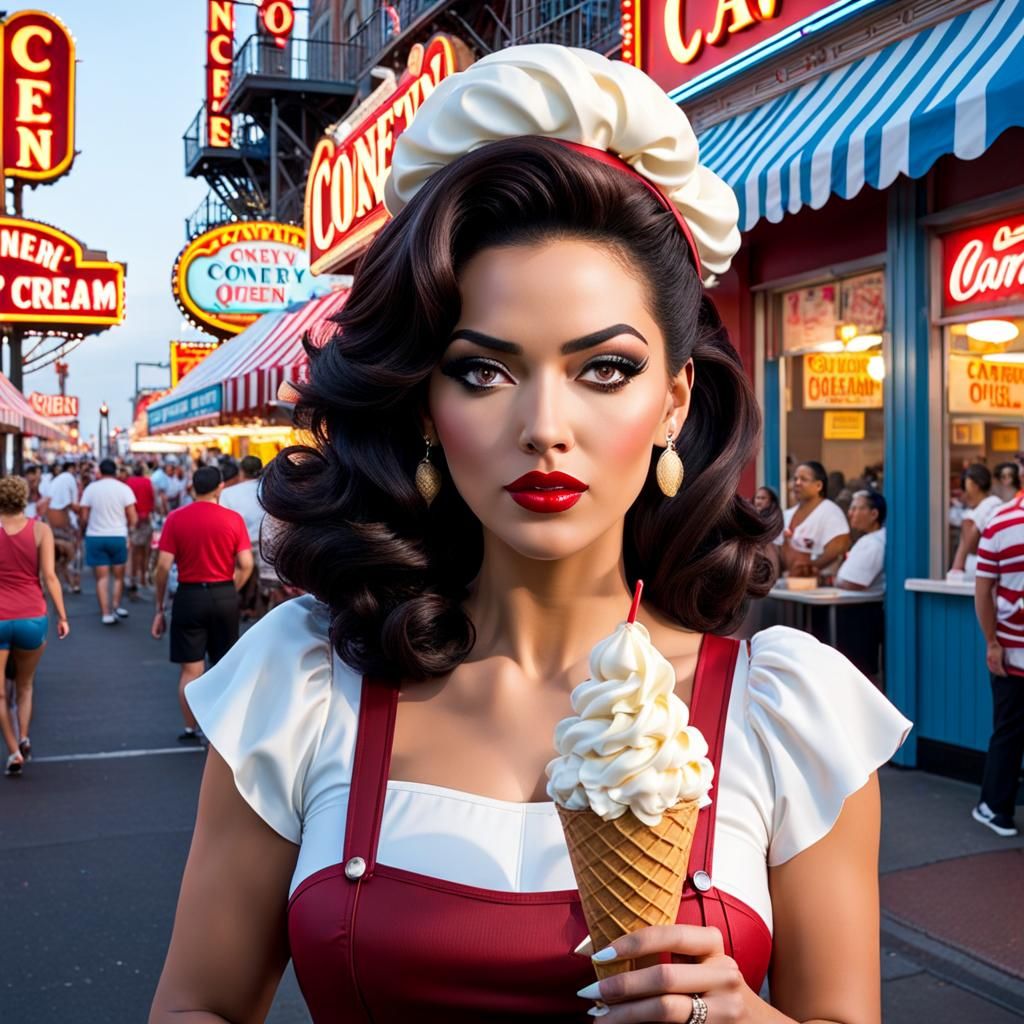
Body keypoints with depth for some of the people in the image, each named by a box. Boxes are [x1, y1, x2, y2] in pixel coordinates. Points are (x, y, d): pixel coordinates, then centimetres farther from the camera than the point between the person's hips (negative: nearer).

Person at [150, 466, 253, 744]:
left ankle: (190, 729, 14)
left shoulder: (176, 518, -4)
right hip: (225, 596, 1)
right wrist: (231, 592, 9)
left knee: (190, 669, 8)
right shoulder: (233, 519, -4)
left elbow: (163, 566, -7)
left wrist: (159, 607, 1)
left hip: (189, 596, 0)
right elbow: (246, 564, -8)